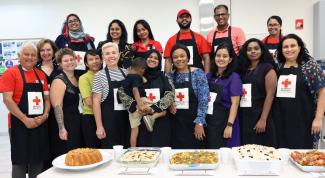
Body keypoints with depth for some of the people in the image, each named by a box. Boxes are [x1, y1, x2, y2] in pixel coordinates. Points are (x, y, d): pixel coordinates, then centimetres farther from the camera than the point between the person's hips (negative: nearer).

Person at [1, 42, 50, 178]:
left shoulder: (41, 74, 11)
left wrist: (45, 115, -5)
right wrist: (25, 119, -17)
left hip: (40, 125, 5)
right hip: (20, 124, -4)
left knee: (38, 161, 11)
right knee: (20, 162, 4)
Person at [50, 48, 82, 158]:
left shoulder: (78, 79, 11)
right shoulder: (59, 81, -10)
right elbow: (57, 107, -17)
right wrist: (61, 128, -22)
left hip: (78, 123, 7)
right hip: (66, 124, -7)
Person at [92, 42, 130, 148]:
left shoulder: (125, 73, 6)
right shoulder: (100, 75, -6)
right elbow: (96, 102, -8)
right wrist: (99, 126, -12)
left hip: (126, 120, 4)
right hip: (109, 121, -4)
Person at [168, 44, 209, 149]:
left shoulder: (198, 73, -4)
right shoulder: (170, 76, 7)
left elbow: (203, 99, -10)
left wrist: (199, 122, -15)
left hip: (193, 122, -3)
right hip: (176, 123, 3)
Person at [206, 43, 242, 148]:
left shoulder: (234, 77, -6)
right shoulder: (208, 76, 8)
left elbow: (235, 103, -11)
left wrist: (229, 125, -16)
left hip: (224, 122, -4)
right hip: (208, 122, 5)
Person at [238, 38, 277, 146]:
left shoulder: (268, 68, -1)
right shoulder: (243, 69, 13)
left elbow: (270, 95, -9)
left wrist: (263, 120, -16)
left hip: (259, 118, -4)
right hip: (243, 118, 5)